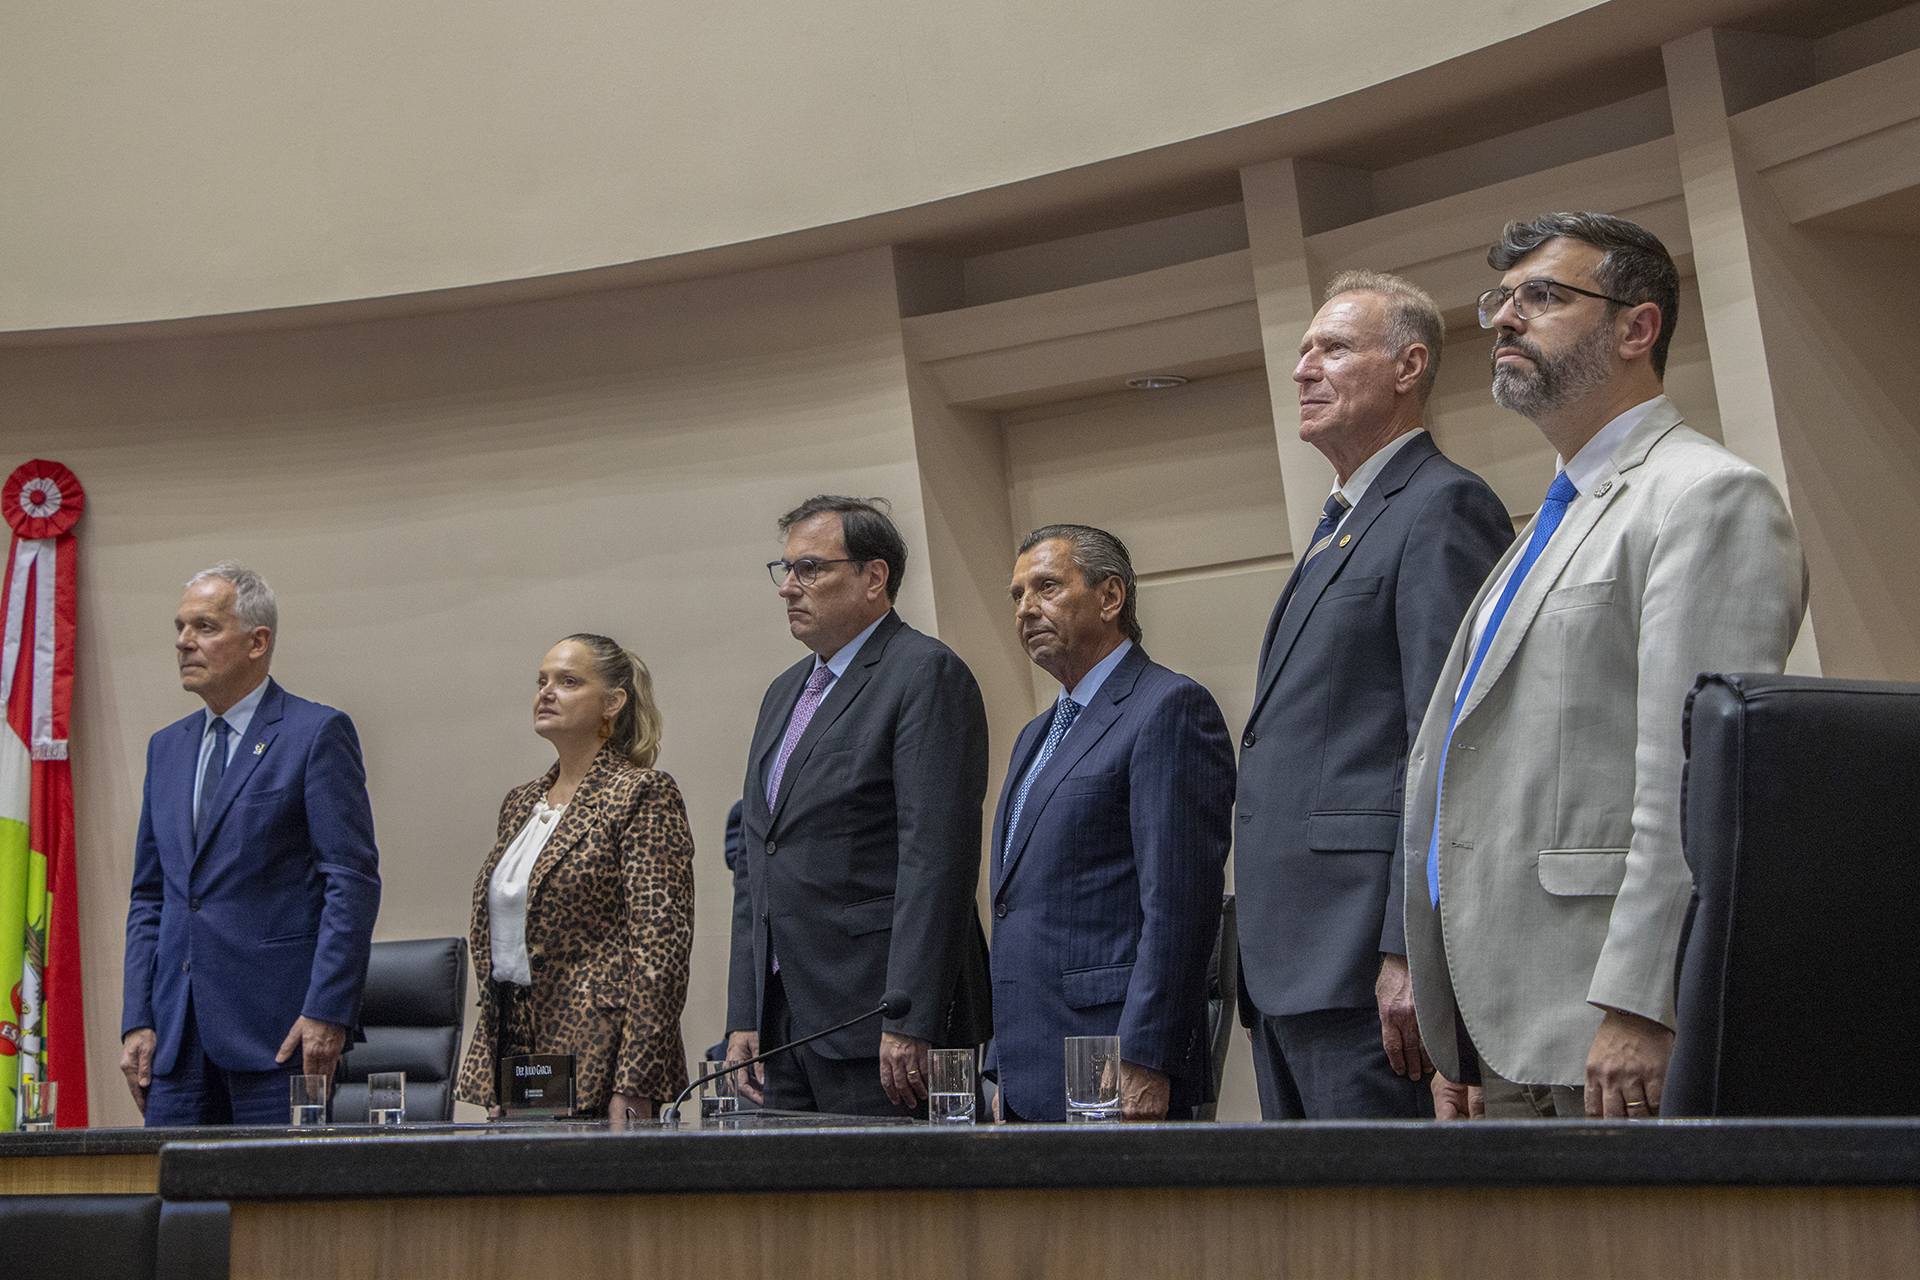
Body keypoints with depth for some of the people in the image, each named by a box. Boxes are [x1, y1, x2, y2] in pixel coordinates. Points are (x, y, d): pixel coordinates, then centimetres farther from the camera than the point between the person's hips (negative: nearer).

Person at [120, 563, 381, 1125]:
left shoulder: (318, 733, -3)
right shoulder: (167, 747, 18)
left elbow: (353, 882, -9)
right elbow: (149, 897, 19)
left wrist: (326, 1011, -16)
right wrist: (137, 1020, 9)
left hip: (277, 1026, -6)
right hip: (177, 1034, 6)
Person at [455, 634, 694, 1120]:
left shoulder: (642, 794, -7)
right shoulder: (520, 803, 17)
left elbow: (660, 949, -14)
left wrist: (632, 1088, -20)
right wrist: (491, 1075, 17)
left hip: (596, 1068, -7)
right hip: (516, 1057, 7)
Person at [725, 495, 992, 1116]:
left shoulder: (928, 674, -7)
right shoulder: (786, 692, 20)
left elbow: (938, 858, -16)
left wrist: (909, 1022, -21)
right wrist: (744, 1018, 14)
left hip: (879, 1019, -8)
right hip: (784, 1024, 8)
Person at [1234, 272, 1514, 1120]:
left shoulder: (1443, 508, -7)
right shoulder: (1340, 528, 24)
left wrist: (1411, 953, -22)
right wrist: (1260, 957, 19)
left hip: (1362, 965, -10)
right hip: (1285, 968, 10)